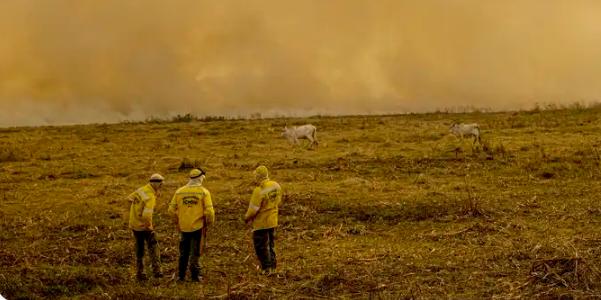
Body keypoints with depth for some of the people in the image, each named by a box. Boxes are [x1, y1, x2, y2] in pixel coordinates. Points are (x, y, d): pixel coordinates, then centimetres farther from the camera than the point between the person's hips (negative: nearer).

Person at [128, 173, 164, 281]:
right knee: (153, 247, 6)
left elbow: (130, 198, 18)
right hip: (144, 226, -7)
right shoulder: (151, 197, -23)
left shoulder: (141, 190, 1)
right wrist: (149, 226, -18)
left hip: (134, 224, 7)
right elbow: (147, 215, -34)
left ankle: (140, 273, 19)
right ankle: (156, 270, -3)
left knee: (139, 249, 16)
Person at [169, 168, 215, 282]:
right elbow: (209, 210, -12)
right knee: (196, 252, 6)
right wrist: (210, 222, 5)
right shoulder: (204, 192, -7)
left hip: (183, 227, 3)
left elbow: (172, 208, 3)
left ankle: (181, 275, 18)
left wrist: (177, 221, 17)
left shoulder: (179, 191, 2)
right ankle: (195, 275, 6)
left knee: (183, 252, 14)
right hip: (197, 226, -3)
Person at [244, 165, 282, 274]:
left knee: (261, 246, 6)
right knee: (270, 243, 21)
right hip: (273, 220, 7)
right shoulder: (276, 186, -4)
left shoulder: (259, 191, -26)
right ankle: (272, 265, 29)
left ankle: (266, 267, 9)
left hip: (261, 222, -7)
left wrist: (247, 218, -3)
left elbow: (253, 209, -20)